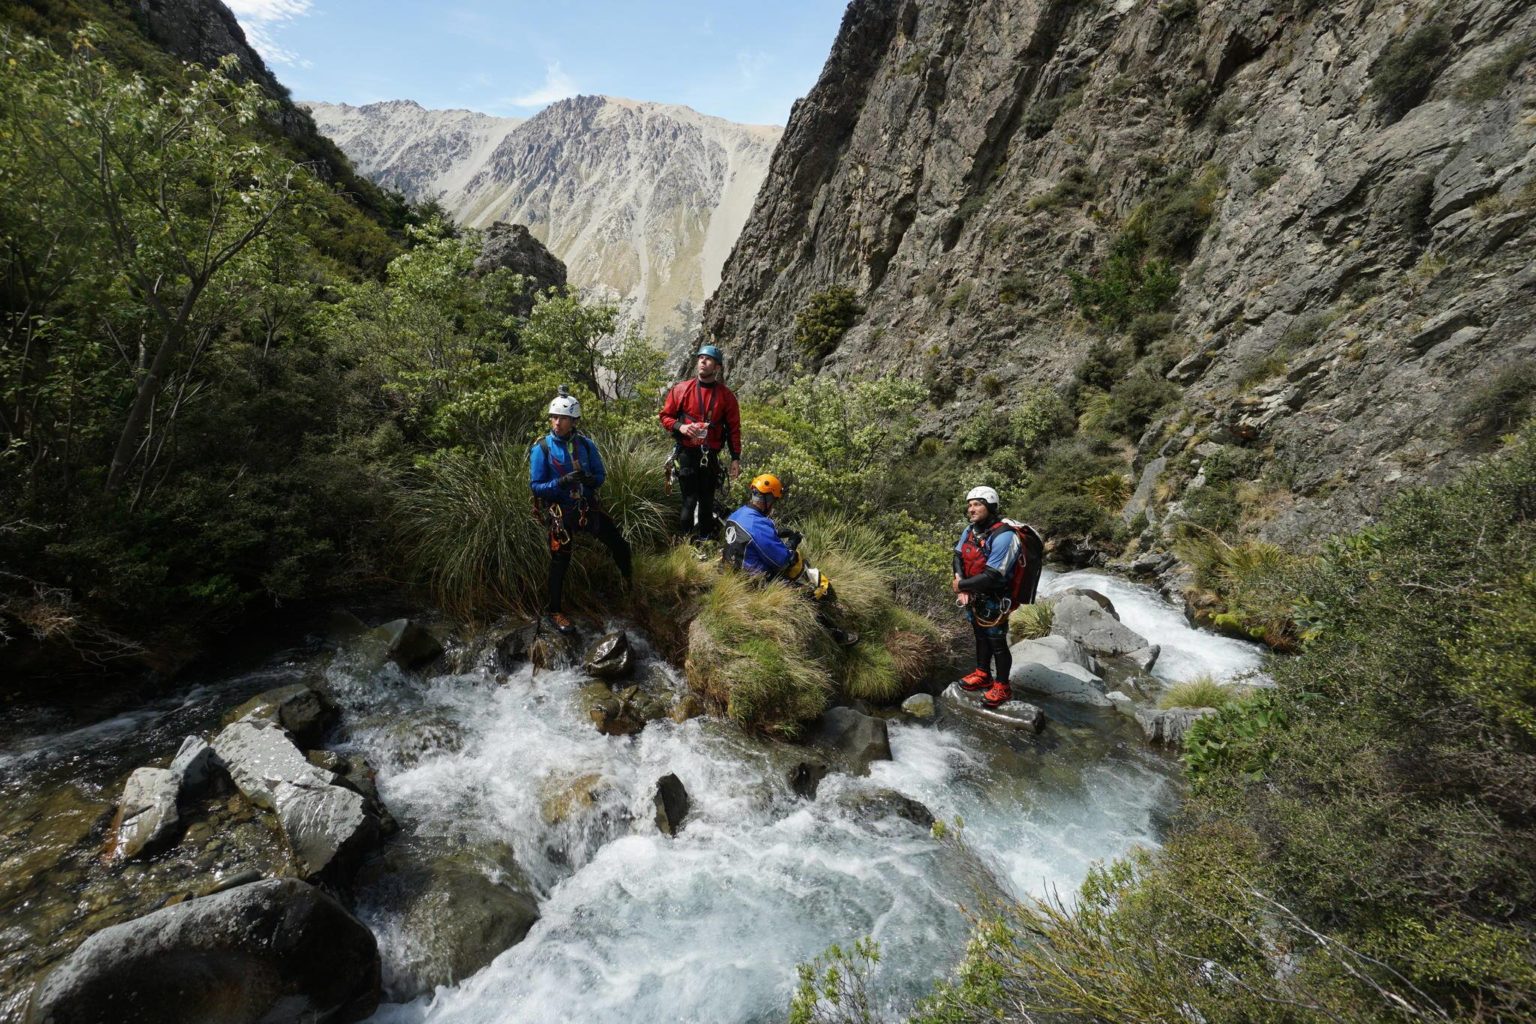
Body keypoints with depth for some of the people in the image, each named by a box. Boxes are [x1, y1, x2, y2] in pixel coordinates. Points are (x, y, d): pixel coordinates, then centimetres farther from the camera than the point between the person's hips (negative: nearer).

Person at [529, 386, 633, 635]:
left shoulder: (585, 444, -2)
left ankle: (632, 585, 34)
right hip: (560, 511, -4)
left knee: (620, 546, 6)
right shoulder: (541, 448, -11)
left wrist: (590, 479, -19)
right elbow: (535, 486, -10)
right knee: (560, 561, -5)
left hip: (587, 506, 4)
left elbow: (601, 475, 5)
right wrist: (562, 482, -28)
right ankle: (553, 612, 11)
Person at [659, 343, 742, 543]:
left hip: (711, 455, 2)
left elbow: (734, 429, 5)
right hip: (687, 453, -1)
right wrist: (680, 427, -12)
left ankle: (705, 540, 24)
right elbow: (665, 416, 8)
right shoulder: (681, 389, 1)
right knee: (690, 500, -7)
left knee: (707, 500, 11)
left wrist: (736, 458, 3)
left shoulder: (726, 396, 2)